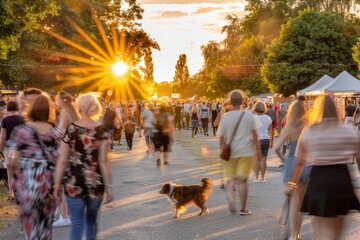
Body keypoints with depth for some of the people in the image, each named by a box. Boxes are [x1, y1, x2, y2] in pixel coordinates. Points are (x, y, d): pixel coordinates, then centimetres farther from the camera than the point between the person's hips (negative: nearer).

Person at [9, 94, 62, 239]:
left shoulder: (21, 130, -5)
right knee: (46, 219, 16)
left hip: (28, 180, -2)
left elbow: (15, 159, -6)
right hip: (50, 181, 2)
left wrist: (16, 178, 9)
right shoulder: (55, 133, 1)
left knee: (30, 218, 8)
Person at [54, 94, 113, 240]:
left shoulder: (70, 129, -2)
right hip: (95, 183, 1)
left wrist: (57, 185, 3)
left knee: (77, 223, 0)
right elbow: (103, 161, -8)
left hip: (73, 183, -1)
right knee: (91, 219, 20)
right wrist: (108, 186, -3)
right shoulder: (102, 130, -4)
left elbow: (62, 161, -3)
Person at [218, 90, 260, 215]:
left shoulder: (225, 117, -4)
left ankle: (231, 196, -14)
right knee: (243, 179, 5)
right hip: (246, 152, 0)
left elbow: (222, 137, 0)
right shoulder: (248, 115, -3)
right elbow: (254, 134, -2)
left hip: (230, 152, 0)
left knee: (231, 178, 15)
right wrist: (257, 149, 7)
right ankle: (243, 209, 7)